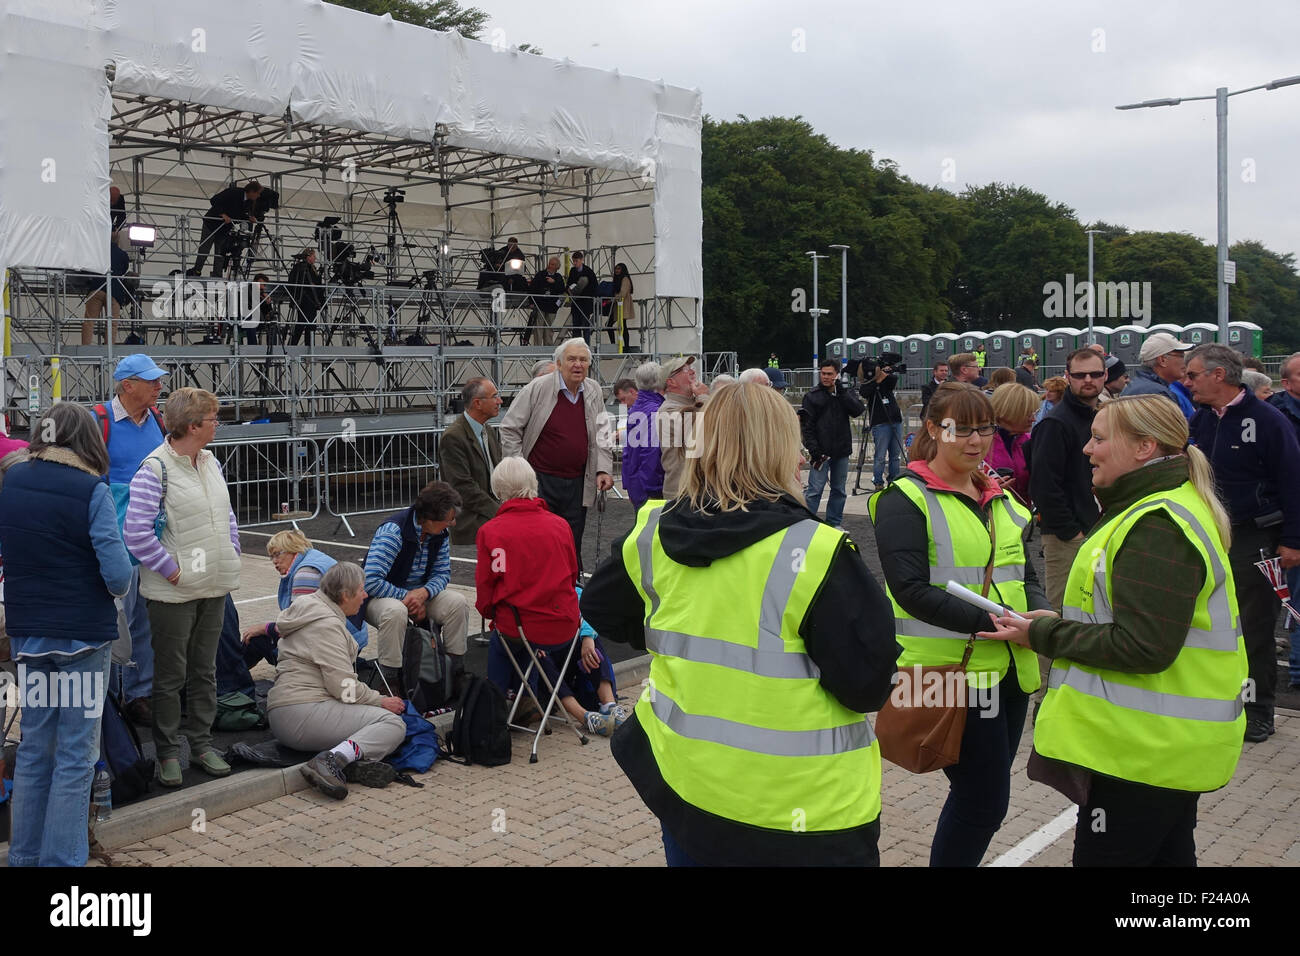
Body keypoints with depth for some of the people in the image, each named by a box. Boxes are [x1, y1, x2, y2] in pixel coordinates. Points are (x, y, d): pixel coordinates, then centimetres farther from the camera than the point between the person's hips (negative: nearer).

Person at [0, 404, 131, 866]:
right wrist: (115, 588, 3)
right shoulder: (91, 490, -15)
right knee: (75, 755, 4)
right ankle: (61, 859, 9)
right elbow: (117, 572, -18)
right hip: (83, 632, -5)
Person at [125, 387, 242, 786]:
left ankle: (201, 742, 27)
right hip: (174, 591, -7)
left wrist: (230, 557, 10)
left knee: (204, 670, 15)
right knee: (170, 675, 5)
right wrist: (171, 570, -18)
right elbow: (137, 531, -22)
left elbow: (227, 516, 20)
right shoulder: (155, 468, -15)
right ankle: (167, 752, 16)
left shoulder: (211, 463, 9)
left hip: (214, 588, 7)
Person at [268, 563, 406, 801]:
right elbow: (345, 687, -15)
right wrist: (381, 701, -2)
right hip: (301, 713, -10)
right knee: (393, 724, -18)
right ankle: (334, 759, -36)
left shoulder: (314, 610, 21)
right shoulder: (327, 624, -11)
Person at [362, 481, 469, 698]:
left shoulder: (441, 533, -7)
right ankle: (390, 682, -27)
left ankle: (457, 671, -6)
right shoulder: (393, 531, -28)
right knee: (396, 612, -39)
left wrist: (423, 593, -23)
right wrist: (406, 598, -26)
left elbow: (442, 573, -2)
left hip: (418, 593, 6)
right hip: (378, 596, -6)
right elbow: (371, 581, -31)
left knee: (457, 603, -18)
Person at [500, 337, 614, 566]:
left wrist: (603, 469, 5)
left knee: (572, 546, 11)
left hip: (577, 483, 4)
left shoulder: (594, 392, 6)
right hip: (540, 480, -4)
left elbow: (601, 435, 16)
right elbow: (509, 428, -5)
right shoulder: (538, 388, -9)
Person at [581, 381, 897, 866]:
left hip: (683, 780, 5)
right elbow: (868, 685, -19)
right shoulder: (813, 552, -22)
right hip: (797, 804, -4)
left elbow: (601, 609, 13)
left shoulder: (653, 535, -3)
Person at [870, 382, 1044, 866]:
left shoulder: (1000, 499, 14)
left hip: (1008, 667, 8)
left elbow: (1025, 575, 16)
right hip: (950, 672, -7)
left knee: (982, 797, 17)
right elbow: (911, 590, -19)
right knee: (985, 800, -2)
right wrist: (988, 621, -27)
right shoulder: (905, 498, -10)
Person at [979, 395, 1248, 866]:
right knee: (1165, 854, 20)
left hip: (1143, 751, -10)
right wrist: (1059, 623, 5)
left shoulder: (1158, 526, -21)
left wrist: (1043, 635, -16)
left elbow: (1143, 647, -26)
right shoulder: (1160, 508, 13)